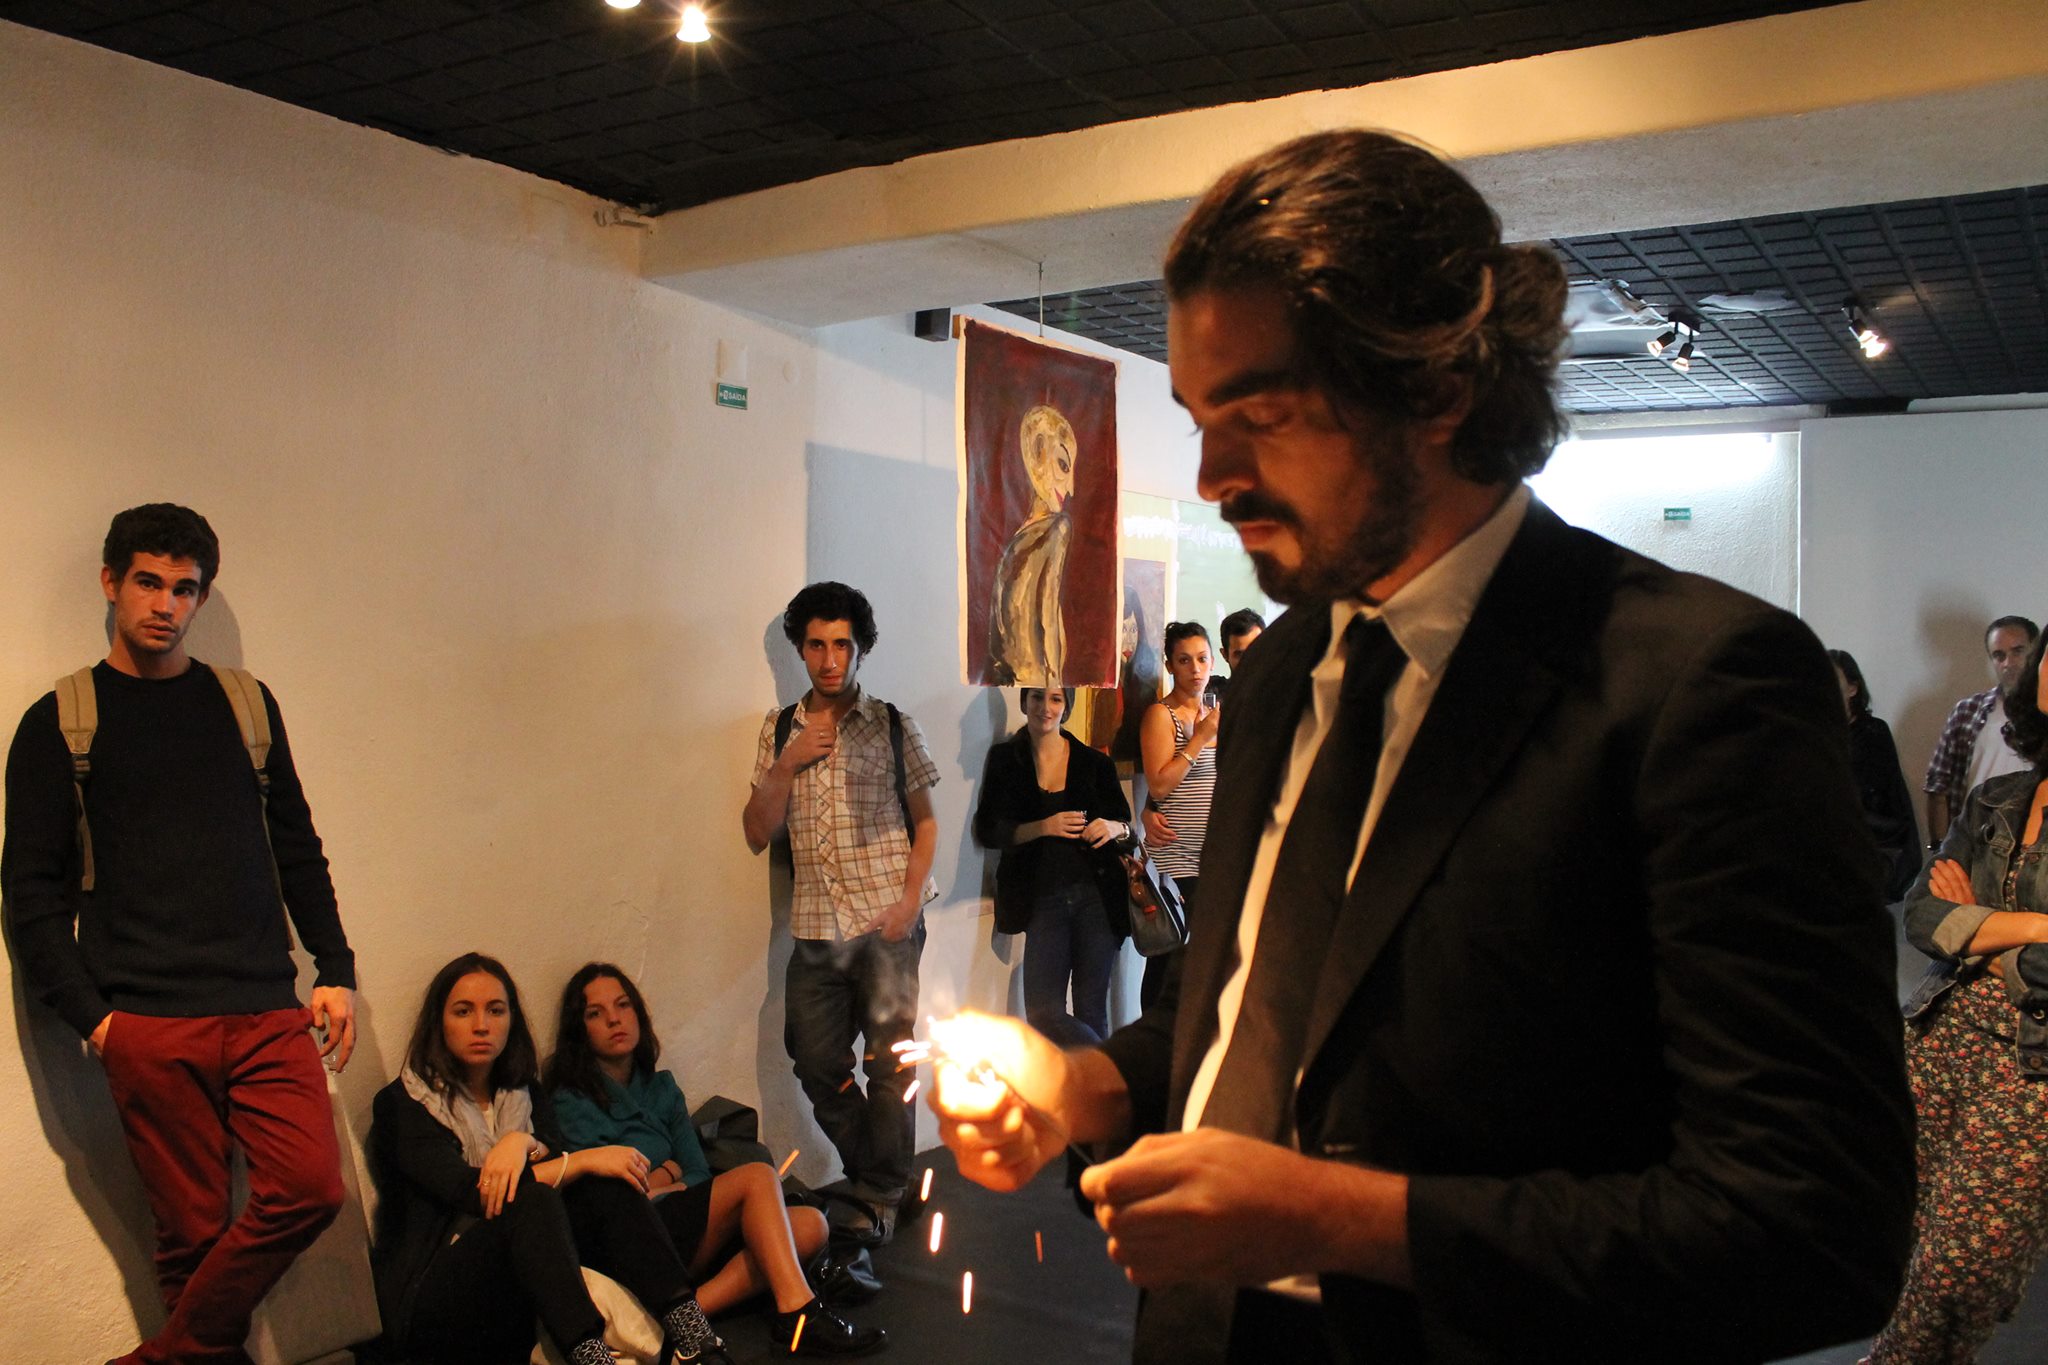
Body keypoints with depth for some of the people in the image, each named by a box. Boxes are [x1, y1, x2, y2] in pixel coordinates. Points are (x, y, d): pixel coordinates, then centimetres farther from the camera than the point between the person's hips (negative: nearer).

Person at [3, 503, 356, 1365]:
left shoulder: (246, 702, 15)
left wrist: (335, 969, 7)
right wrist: (88, 1015, -6)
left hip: (267, 1011, 3)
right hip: (148, 1026, -2)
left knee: (312, 1188, -10)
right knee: (193, 1227, 0)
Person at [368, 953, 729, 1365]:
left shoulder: (524, 1097, 18)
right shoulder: (401, 1104, -1)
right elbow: (471, 1193, -15)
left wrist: (523, 1144, -21)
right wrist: (586, 1161, -18)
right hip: (431, 1299, -5)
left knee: (610, 1186, -18)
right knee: (532, 1200, -31)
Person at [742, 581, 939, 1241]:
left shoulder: (893, 727, 2)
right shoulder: (780, 731, 9)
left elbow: (925, 822, 5)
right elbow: (757, 834, 6)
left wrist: (911, 898, -9)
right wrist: (786, 766, -9)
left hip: (886, 922, -3)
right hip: (814, 926, 3)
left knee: (889, 1063, 1)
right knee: (817, 1063, 9)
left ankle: (883, 1194, 18)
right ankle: (868, 1173, 31)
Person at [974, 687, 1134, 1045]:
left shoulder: (1095, 763, 6)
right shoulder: (1005, 760, 6)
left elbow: (1126, 825, 13)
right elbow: (986, 831, 2)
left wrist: (1115, 828, -10)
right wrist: (1043, 827, -12)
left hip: (1096, 896, 0)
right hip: (1043, 901, 1)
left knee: (1091, 1013, 0)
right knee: (1043, 1012, -7)